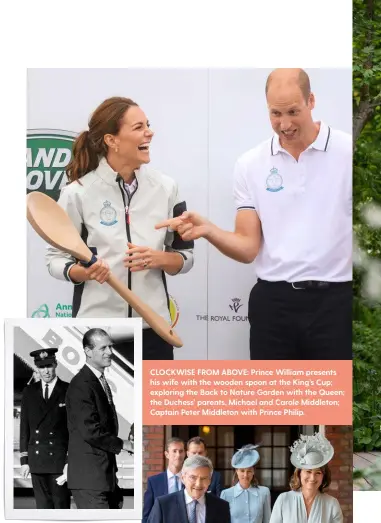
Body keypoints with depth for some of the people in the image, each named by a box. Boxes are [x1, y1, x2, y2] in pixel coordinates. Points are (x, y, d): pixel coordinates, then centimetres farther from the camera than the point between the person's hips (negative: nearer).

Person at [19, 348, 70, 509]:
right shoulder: (29, 392, 10)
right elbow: (24, 427, 11)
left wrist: (71, 461, -7)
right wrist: (24, 460, 6)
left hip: (60, 459, -3)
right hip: (36, 461, 3)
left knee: (61, 506, -1)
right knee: (42, 507, 4)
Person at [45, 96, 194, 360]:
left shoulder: (165, 187, 3)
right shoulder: (78, 192, -5)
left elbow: (186, 256, 9)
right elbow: (56, 257, 0)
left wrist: (158, 259, -12)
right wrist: (85, 272, -20)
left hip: (152, 326, 2)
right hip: (96, 328, -2)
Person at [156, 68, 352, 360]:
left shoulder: (347, 153, -4)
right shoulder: (251, 165, 5)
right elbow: (248, 248, 1)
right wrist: (207, 230, -17)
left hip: (335, 301, -2)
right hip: (273, 303, 3)